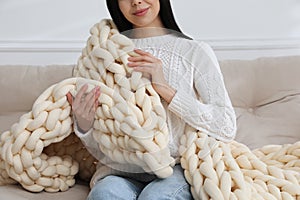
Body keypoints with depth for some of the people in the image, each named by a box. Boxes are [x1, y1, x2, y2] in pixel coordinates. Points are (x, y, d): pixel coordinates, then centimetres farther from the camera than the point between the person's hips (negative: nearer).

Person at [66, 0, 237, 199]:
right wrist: (84, 125, -11)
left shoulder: (196, 52, 5)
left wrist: (166, 89, -12)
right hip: (121, 173, 2)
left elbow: (227, 129, -6)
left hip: (178, 170, -1)